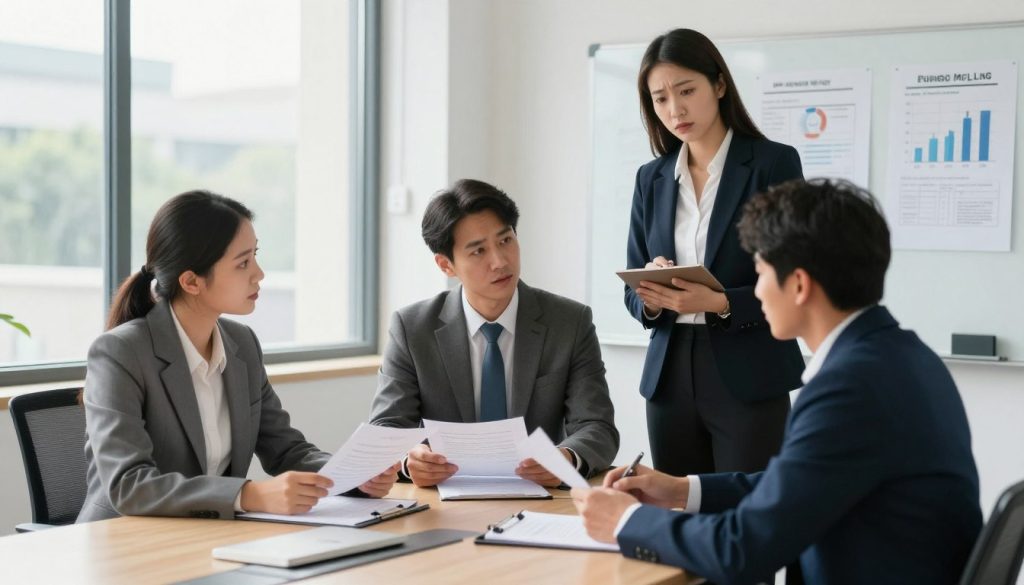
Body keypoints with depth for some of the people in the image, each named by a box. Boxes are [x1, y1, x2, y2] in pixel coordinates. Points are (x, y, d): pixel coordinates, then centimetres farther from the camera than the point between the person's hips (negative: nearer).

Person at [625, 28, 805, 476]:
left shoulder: (774, 163, -4)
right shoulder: (651, 178, 10)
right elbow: (634, 294, 11)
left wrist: (720, 304, -22)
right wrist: (653, 297, -11)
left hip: (749, 381, -4)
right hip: (670, 377, 4)